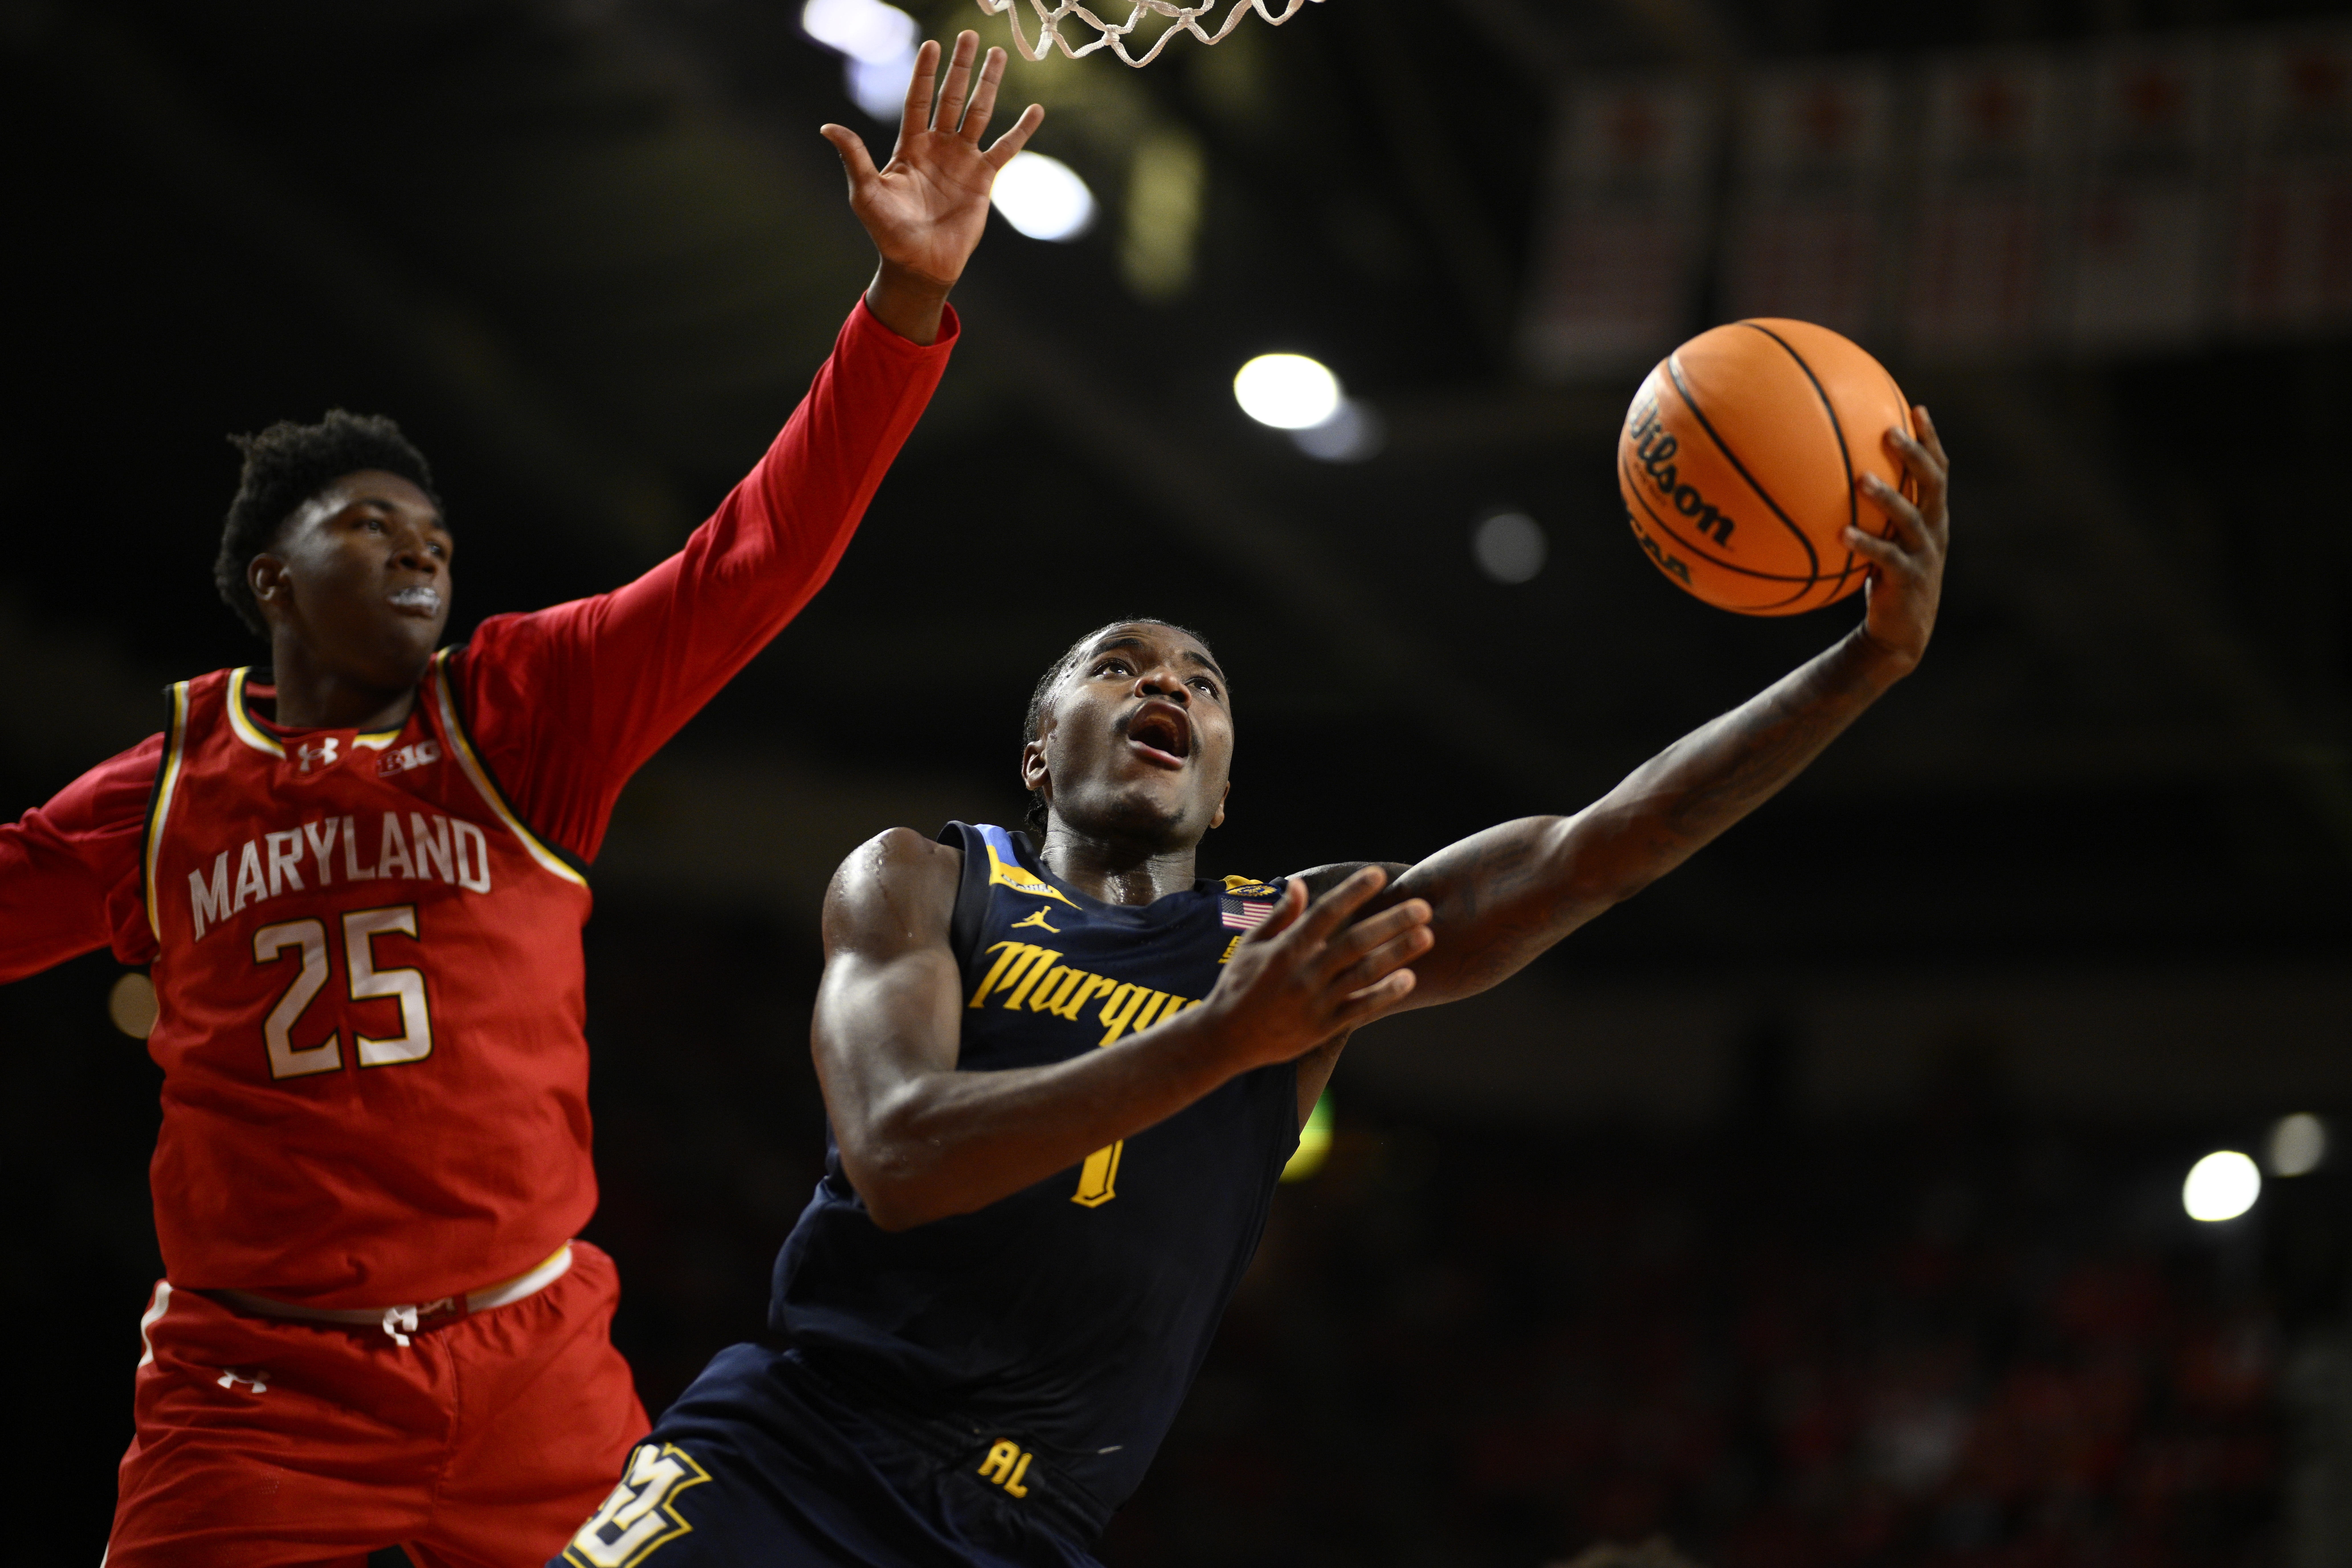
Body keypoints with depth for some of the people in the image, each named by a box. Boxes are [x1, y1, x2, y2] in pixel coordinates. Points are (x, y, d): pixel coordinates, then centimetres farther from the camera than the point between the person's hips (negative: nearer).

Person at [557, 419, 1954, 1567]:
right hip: (788, 1451, -2)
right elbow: (896, 1157, -14)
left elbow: (1596, 851, 0)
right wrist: (1227, 1039, -25)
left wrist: (1874, 658, -12)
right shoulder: (918, 885, 5)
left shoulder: (1304, 939, 12)